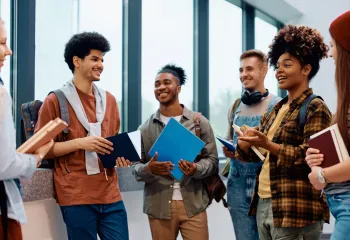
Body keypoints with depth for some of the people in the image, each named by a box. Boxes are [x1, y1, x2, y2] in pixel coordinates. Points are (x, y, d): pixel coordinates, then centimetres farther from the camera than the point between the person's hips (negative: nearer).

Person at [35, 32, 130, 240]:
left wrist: (120, 154, 1)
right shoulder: (55, 101, -2)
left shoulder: (109, 99, 13)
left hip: (110, 195, 5)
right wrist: (80, 143, -16)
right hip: (76, 197, -5)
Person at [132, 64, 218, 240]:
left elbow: (212, 160, 4)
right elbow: (136, 168, 7)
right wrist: (149, 169, -15)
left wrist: (196, 169, -16)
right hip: (159, 206, 1)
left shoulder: (200, 122, 4)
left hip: (193, 204, -1)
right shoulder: (145, 129, 6)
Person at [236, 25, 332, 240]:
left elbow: (309, 158, -16)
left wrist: (268, 145, -23)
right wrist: (246, 145, -4)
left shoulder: (315, 108, -7)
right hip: (263, 205, 8)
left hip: (295, 211, -8)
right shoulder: (277, 109, 16)